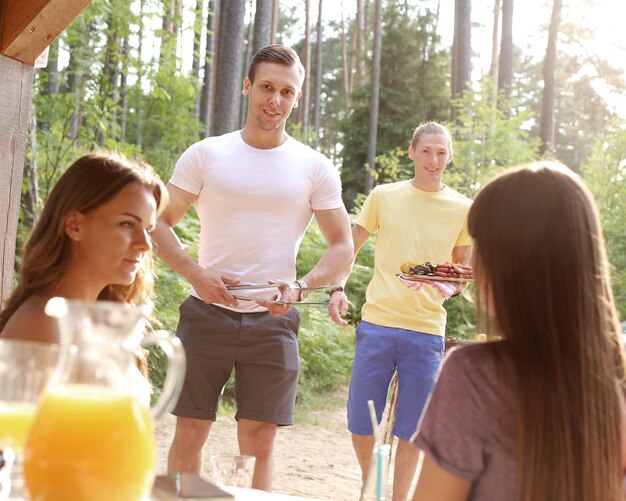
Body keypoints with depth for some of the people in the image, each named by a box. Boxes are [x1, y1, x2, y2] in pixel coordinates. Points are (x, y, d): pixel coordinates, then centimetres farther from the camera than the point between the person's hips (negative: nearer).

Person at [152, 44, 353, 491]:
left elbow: (343, 246, 5)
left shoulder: (315, 169, 4)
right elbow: (160, 224, 5)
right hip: (207, 314, 0)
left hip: (272, 321, 0)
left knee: (258, 444, 3)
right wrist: (196, 274, -13)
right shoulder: (205, 155, 3)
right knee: (190, 432, 5)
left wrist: (300, 288, -13)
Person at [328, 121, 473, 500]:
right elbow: (349, 248, 10)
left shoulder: (462, 209, 5)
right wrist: (339, 288, -6)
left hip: (427, 330, 0)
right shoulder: (384, 196, 4)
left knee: (412, 429, 6)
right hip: (377, 323, 0)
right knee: (361, 422, 6)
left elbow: (463, 268, 13)